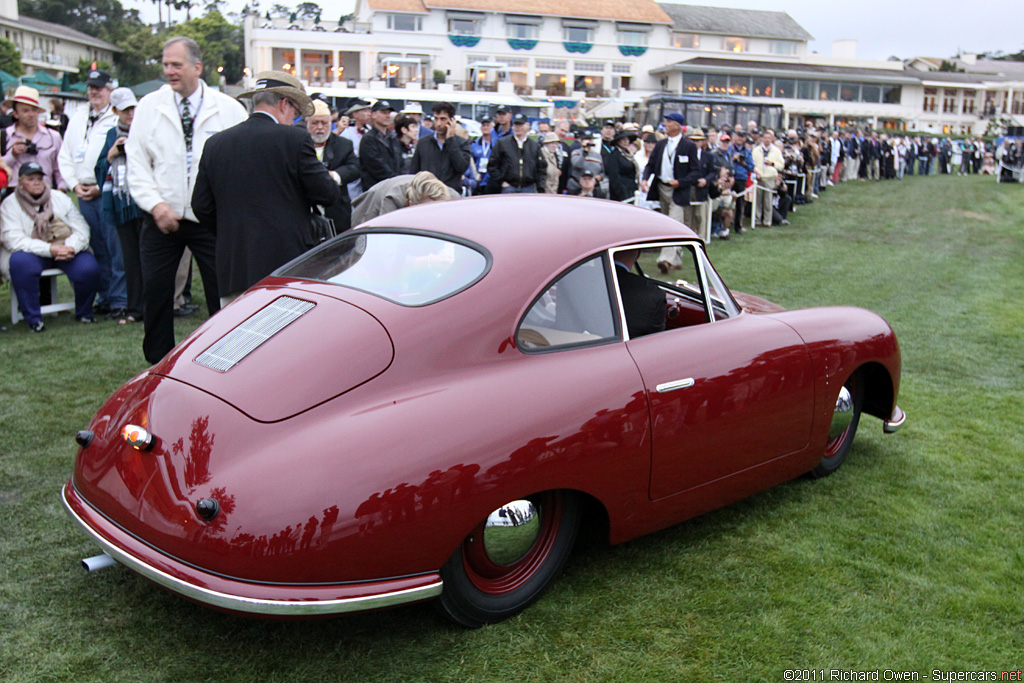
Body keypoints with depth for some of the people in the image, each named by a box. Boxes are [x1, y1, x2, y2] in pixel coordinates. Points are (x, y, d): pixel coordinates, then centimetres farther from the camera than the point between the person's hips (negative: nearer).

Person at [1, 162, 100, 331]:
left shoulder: (59, 198, 8)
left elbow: (81, 229, 1)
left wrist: (70, 247, -22)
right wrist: (50, 249, -25)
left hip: (67, 251, 2)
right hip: (33, 253, -2)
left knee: (89, 268, -28)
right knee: (20, 262, -36)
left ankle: (84, 313, 1)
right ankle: (33, 319, -21)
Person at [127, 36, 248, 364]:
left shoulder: (229, 109, 0)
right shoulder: (149, 106, 5)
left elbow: (245, 161, 0)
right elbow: (137, 164, 4)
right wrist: (156, 205, -10)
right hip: (162, 218, 2)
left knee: (222, 292, 2)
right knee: (155, 292, 4)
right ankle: (158, 364, 20)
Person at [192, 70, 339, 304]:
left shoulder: (215, 143, 9)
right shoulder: (295, 139, -6)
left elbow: (201, 206, 11)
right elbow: (328, 194, -4)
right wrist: (332, 179, 17)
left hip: (233, 268, 5)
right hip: (286, 262, -4)